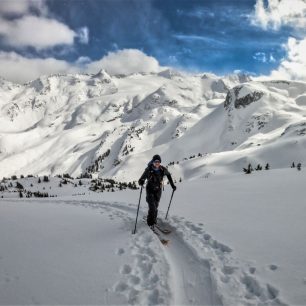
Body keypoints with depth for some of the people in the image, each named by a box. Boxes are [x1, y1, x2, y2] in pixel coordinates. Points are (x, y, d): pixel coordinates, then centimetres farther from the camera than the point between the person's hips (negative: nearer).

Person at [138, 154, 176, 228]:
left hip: (158, 190, 3)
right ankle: (150, 223, 4)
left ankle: (153, 220, 32)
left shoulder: (162, 169, -11)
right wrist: (141, 182, -41)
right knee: (152, 207, -12)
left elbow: (168, 175, 11)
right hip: (150, 190, -3)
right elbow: (141, 179, -16)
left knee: (155, 207, 11)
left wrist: (172, 185, 9)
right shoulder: (148, 169, -18)